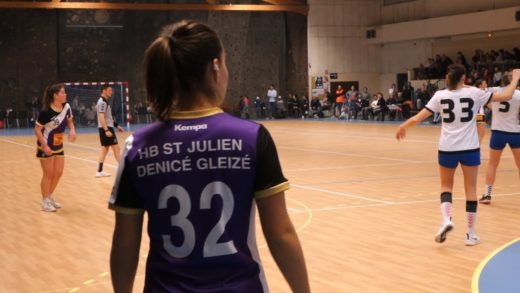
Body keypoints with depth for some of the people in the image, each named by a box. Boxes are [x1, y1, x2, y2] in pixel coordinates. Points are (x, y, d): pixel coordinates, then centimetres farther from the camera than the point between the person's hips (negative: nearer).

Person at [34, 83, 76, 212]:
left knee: (58, 173, 12)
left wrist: (72, 130, -11)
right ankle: (45, 202, 14)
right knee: (48, 174, 0)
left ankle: (50, 197, 31)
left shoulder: (66, 107, -7)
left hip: (59, 146, 7)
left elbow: (69, 121, 10)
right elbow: (37, 129, -19)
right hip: (46, 147, -7)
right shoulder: (46, 111, -25)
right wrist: (44, 146, -24)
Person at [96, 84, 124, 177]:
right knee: (116, 148, -6)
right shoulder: (103, 102, -15)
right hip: (106, 128, -10)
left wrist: (116, 126, 24)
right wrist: (106, 130, -29)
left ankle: (100, 171, 10)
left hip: (106, 128, 10)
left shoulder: (104, 101, 16)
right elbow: (101, 118, -23)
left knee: (105, 148, 10)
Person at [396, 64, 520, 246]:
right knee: (470, 189, 10)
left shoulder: (440, 96, -2)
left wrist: (403, 126, 15)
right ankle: (471, 234, 13)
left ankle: (446, 220, -8)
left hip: (447, 148, 1)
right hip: (470, 148, -1)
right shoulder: (474, 93, -3)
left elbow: (419, 117, -3)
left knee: (446, 186, 18)